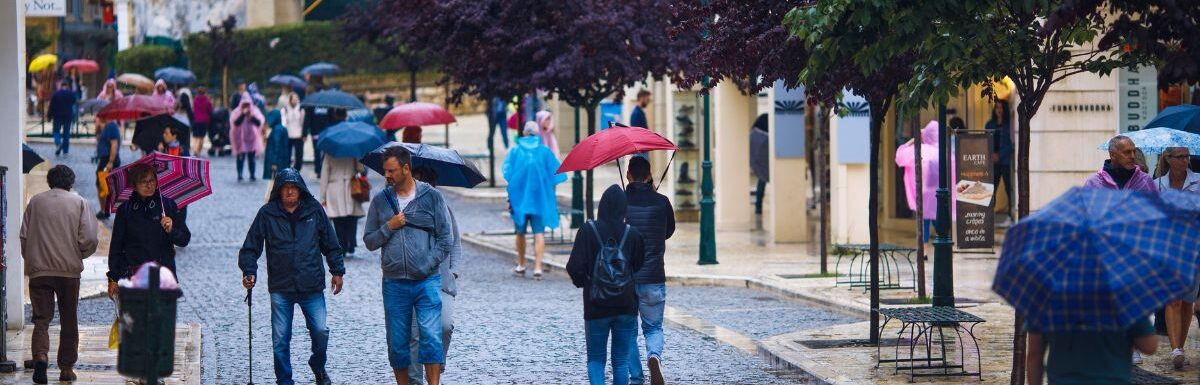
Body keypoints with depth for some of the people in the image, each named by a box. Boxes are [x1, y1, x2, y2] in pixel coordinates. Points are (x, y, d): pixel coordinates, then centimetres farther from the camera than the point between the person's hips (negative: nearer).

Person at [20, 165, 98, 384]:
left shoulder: (35, 201, 5)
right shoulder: (79, 202, 0)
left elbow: (23, 236, 4)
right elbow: (89, 238, -7)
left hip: (38, 269, 1)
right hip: (70, 269, -1)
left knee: (41, 318, 0)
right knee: (69, 320, 12)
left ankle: (40, 355, -24)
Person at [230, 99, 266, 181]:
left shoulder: (255, 111, 4)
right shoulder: (237, 112, 0)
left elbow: (259, 122, -5)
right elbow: (235, 122, -14)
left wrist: (252, 116, -21)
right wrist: (243, 114, -20)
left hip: (252, 138, 2)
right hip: (241, 139, -2)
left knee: (251, 158, 4)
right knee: (241, 157, -6)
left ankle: (252, 175, 9)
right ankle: (239, 175, -3)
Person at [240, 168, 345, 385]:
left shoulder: (314, 210, 5)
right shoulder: (267, 214, 1)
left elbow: (330, 244, 14)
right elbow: (251, 247, 4)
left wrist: (337, 271, 12)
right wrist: (249, 271, -8)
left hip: (312, 286, 0)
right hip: (280, 288, 0)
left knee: (320, 330, -3)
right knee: (280, 338, 2)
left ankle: (318, 367, 25)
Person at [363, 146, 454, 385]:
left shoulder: (432, 197, 2)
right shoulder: (380, 201, 9)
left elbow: (446, 241, 2)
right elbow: (369, 242, 11)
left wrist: (427, 265, -8)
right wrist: (388, 228, -7)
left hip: (427, 282, -3)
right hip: (394, 284, 3)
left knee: (431, 337, -14)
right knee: (397, 344, 6)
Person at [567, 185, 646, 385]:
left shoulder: (587, 231, -9)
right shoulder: (632, 234, -4)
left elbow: (574, 267, -11)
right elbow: (639, 267, 3)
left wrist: (582, 281, 9)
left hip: (596, 306, -1)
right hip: (626, 306, 1)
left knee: (595, 359, 9)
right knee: (621, 361, 11)